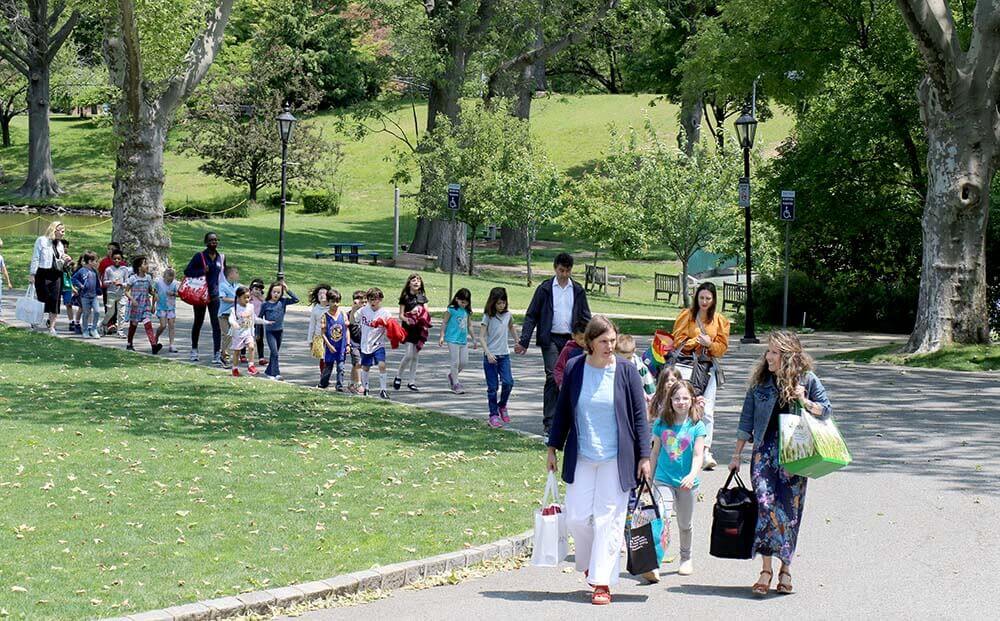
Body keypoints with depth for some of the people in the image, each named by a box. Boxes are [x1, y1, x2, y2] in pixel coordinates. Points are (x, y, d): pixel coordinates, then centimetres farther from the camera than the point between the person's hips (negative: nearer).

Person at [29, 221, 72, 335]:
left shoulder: (60, 244, 16)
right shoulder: (42, 241, -2)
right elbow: (35, 258, -5)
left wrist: (65, 260, 1)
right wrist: (33, 274, -10)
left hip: (56, 275, 5)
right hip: (43, 274, -5)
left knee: (55, 301, -3)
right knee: (42, 299, -2)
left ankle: (52, 326, 0)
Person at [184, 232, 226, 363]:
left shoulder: (221, 257, 6)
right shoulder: (199, 256, -6)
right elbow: (187, 271, -7)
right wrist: (202, 271, -21)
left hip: (214, 295, 2)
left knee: (216, 324, -9)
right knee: (198, 323, 13)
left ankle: (217, 355, -11)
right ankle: (194, 350, 33)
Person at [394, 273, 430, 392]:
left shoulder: (422, 297, 11)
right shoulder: (405, 297, -2)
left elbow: (426, 312, 10)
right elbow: (401, 315, -4)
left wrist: (426, 319, -12)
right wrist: (406, 319, -24)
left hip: (419, 329, 4)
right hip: (409, 329, -4)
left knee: (415, 356, 7)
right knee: (409, 354, -14)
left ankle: (412, 382, 13)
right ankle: (398, 377, 6)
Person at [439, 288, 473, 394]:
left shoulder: (467, 311, 10)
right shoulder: (451, 310, -6)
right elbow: (444, 323, -4)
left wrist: (473, 339, 22)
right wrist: (442, 336, -9)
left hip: (463, 340, 6)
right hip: (453, 340, -6)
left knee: (464, 362, 6)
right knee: (455, 362, -3)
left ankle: (452, 375, 30)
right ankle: (455, 384, 6)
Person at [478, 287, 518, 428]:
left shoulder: (507, 315, 5)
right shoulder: (488, 317, -7)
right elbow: (481, 337, -11)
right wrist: (488, 353, -22)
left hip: (504, 355, 3)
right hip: (491, 356, -3)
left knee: (508, 382, -11)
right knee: (492, 387, 0)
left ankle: (502, 406, 14)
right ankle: (493, 415, 7)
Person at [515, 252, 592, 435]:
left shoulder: (578, 291, 9)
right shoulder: (545, 289, 2)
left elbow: (585, 318, 13)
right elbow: (531, 316, 2)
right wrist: (523, 341, -6)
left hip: (571, 339, 3)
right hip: (551, 339, -3)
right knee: (553, 377, -10)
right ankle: (549, 422, -8)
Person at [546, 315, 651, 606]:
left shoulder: (626, 371, -5)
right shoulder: (574, 368, -1)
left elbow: (639, 416, 0)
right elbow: (562, 410, 9)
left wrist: (644, 456, -3)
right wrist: (553, 448, 10)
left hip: (616, 459, -2)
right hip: (581, 457, 2)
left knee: (608, 519, -2)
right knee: (576, 517, 0)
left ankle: (602, 582, 4)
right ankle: (590, 563, 27)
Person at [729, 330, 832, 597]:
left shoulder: (807, 379, 0)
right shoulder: (760, 380, 6)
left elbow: (827, 410, 4)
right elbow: (747, 419, 11)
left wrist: (805, 403, -15)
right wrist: (737, 454, 11)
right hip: (765, 450, 1)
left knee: (789, 509, 0)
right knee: (765, 503, -12)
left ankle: (785, 569, 13)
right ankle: (766, 569, -9)